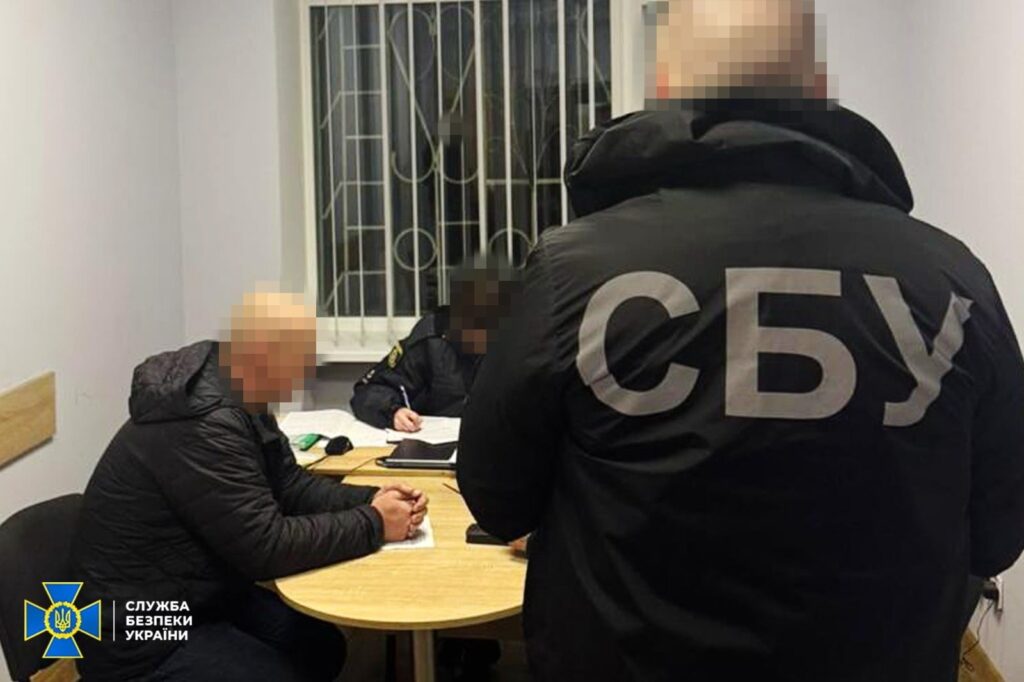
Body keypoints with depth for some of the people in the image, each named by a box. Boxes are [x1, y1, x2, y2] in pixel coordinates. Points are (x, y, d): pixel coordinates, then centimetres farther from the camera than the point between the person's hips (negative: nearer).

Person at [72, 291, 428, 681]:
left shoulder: (239, 399, 1)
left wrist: (370, 500, -7)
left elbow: (290, 486, 9)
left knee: (323, 646, 9)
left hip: (201, 598, 10)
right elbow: (267, 547, -29)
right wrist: (373, 525, -20)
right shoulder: (202, 425, -30)